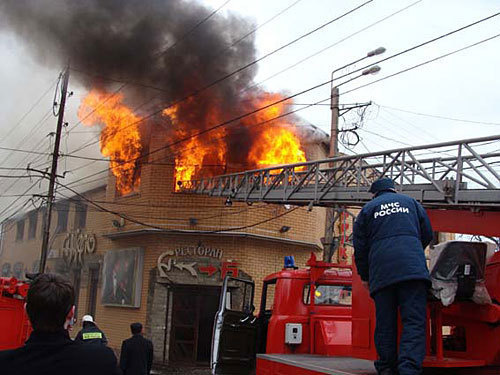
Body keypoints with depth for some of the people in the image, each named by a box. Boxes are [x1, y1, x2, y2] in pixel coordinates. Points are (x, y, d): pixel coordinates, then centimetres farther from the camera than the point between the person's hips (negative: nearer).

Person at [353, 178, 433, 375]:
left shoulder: (368, 209, 18)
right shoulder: (410, 202, 22)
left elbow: (360, 247, 14)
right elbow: (428, 235, 24)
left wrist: (364, 276, 23)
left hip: (381, 272, 0)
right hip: (413, 268, 0)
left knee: (385, 323, 6)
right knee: (414, 321, -6)